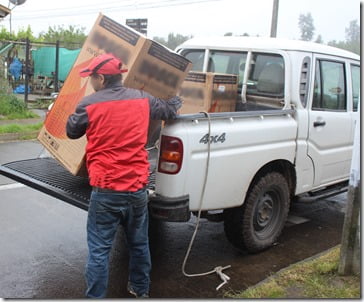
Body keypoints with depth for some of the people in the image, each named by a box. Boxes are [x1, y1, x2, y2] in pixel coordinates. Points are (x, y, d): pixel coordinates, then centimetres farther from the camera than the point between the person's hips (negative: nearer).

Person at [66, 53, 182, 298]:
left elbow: (72, 131, 9)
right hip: (137, 187, 4)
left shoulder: (90, 104, -7)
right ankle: (141, 290, 38)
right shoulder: (142, 99, 4)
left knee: (99, 250, 5)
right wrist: (176, 101, 43)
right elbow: (171, 110, 20)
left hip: (106, 190, -4)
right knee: (139, 243, 20)